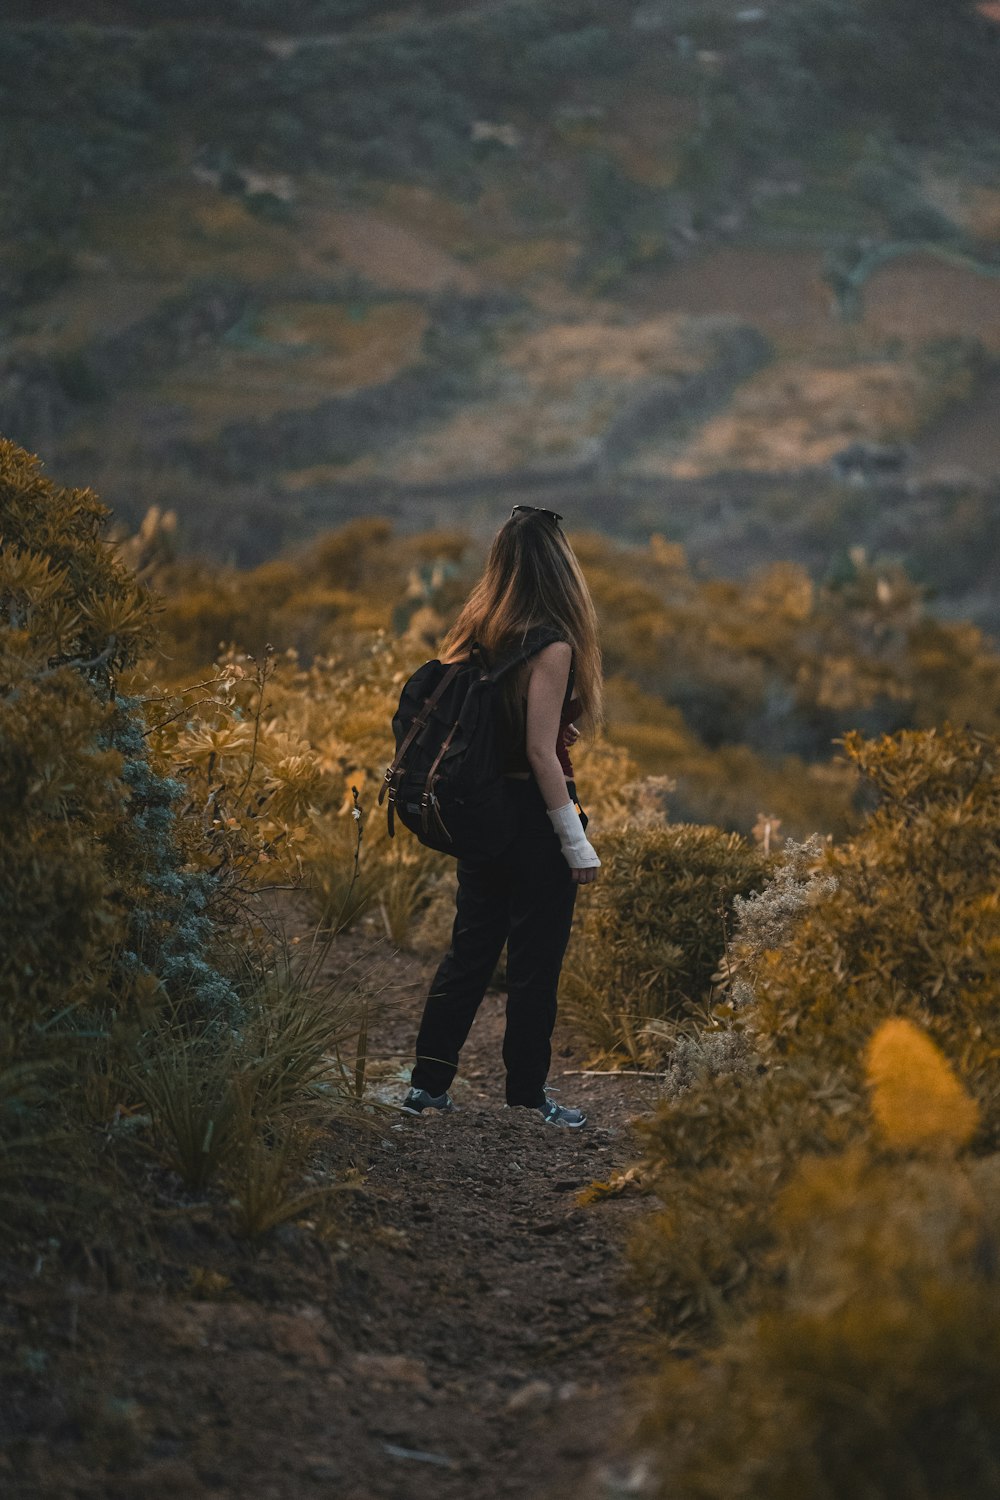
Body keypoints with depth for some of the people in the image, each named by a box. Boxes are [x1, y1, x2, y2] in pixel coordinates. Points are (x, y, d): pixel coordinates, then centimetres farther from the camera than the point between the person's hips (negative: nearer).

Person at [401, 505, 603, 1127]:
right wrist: (577, 843, -16)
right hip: (535, 813, -7)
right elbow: (541, 751, -19)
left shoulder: (476, 634, 5)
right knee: (536, 958, 4)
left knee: (471, 947, 14)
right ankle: (528, 1094, 13)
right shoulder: (550, 646, -16)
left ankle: (429, 1082, 16)